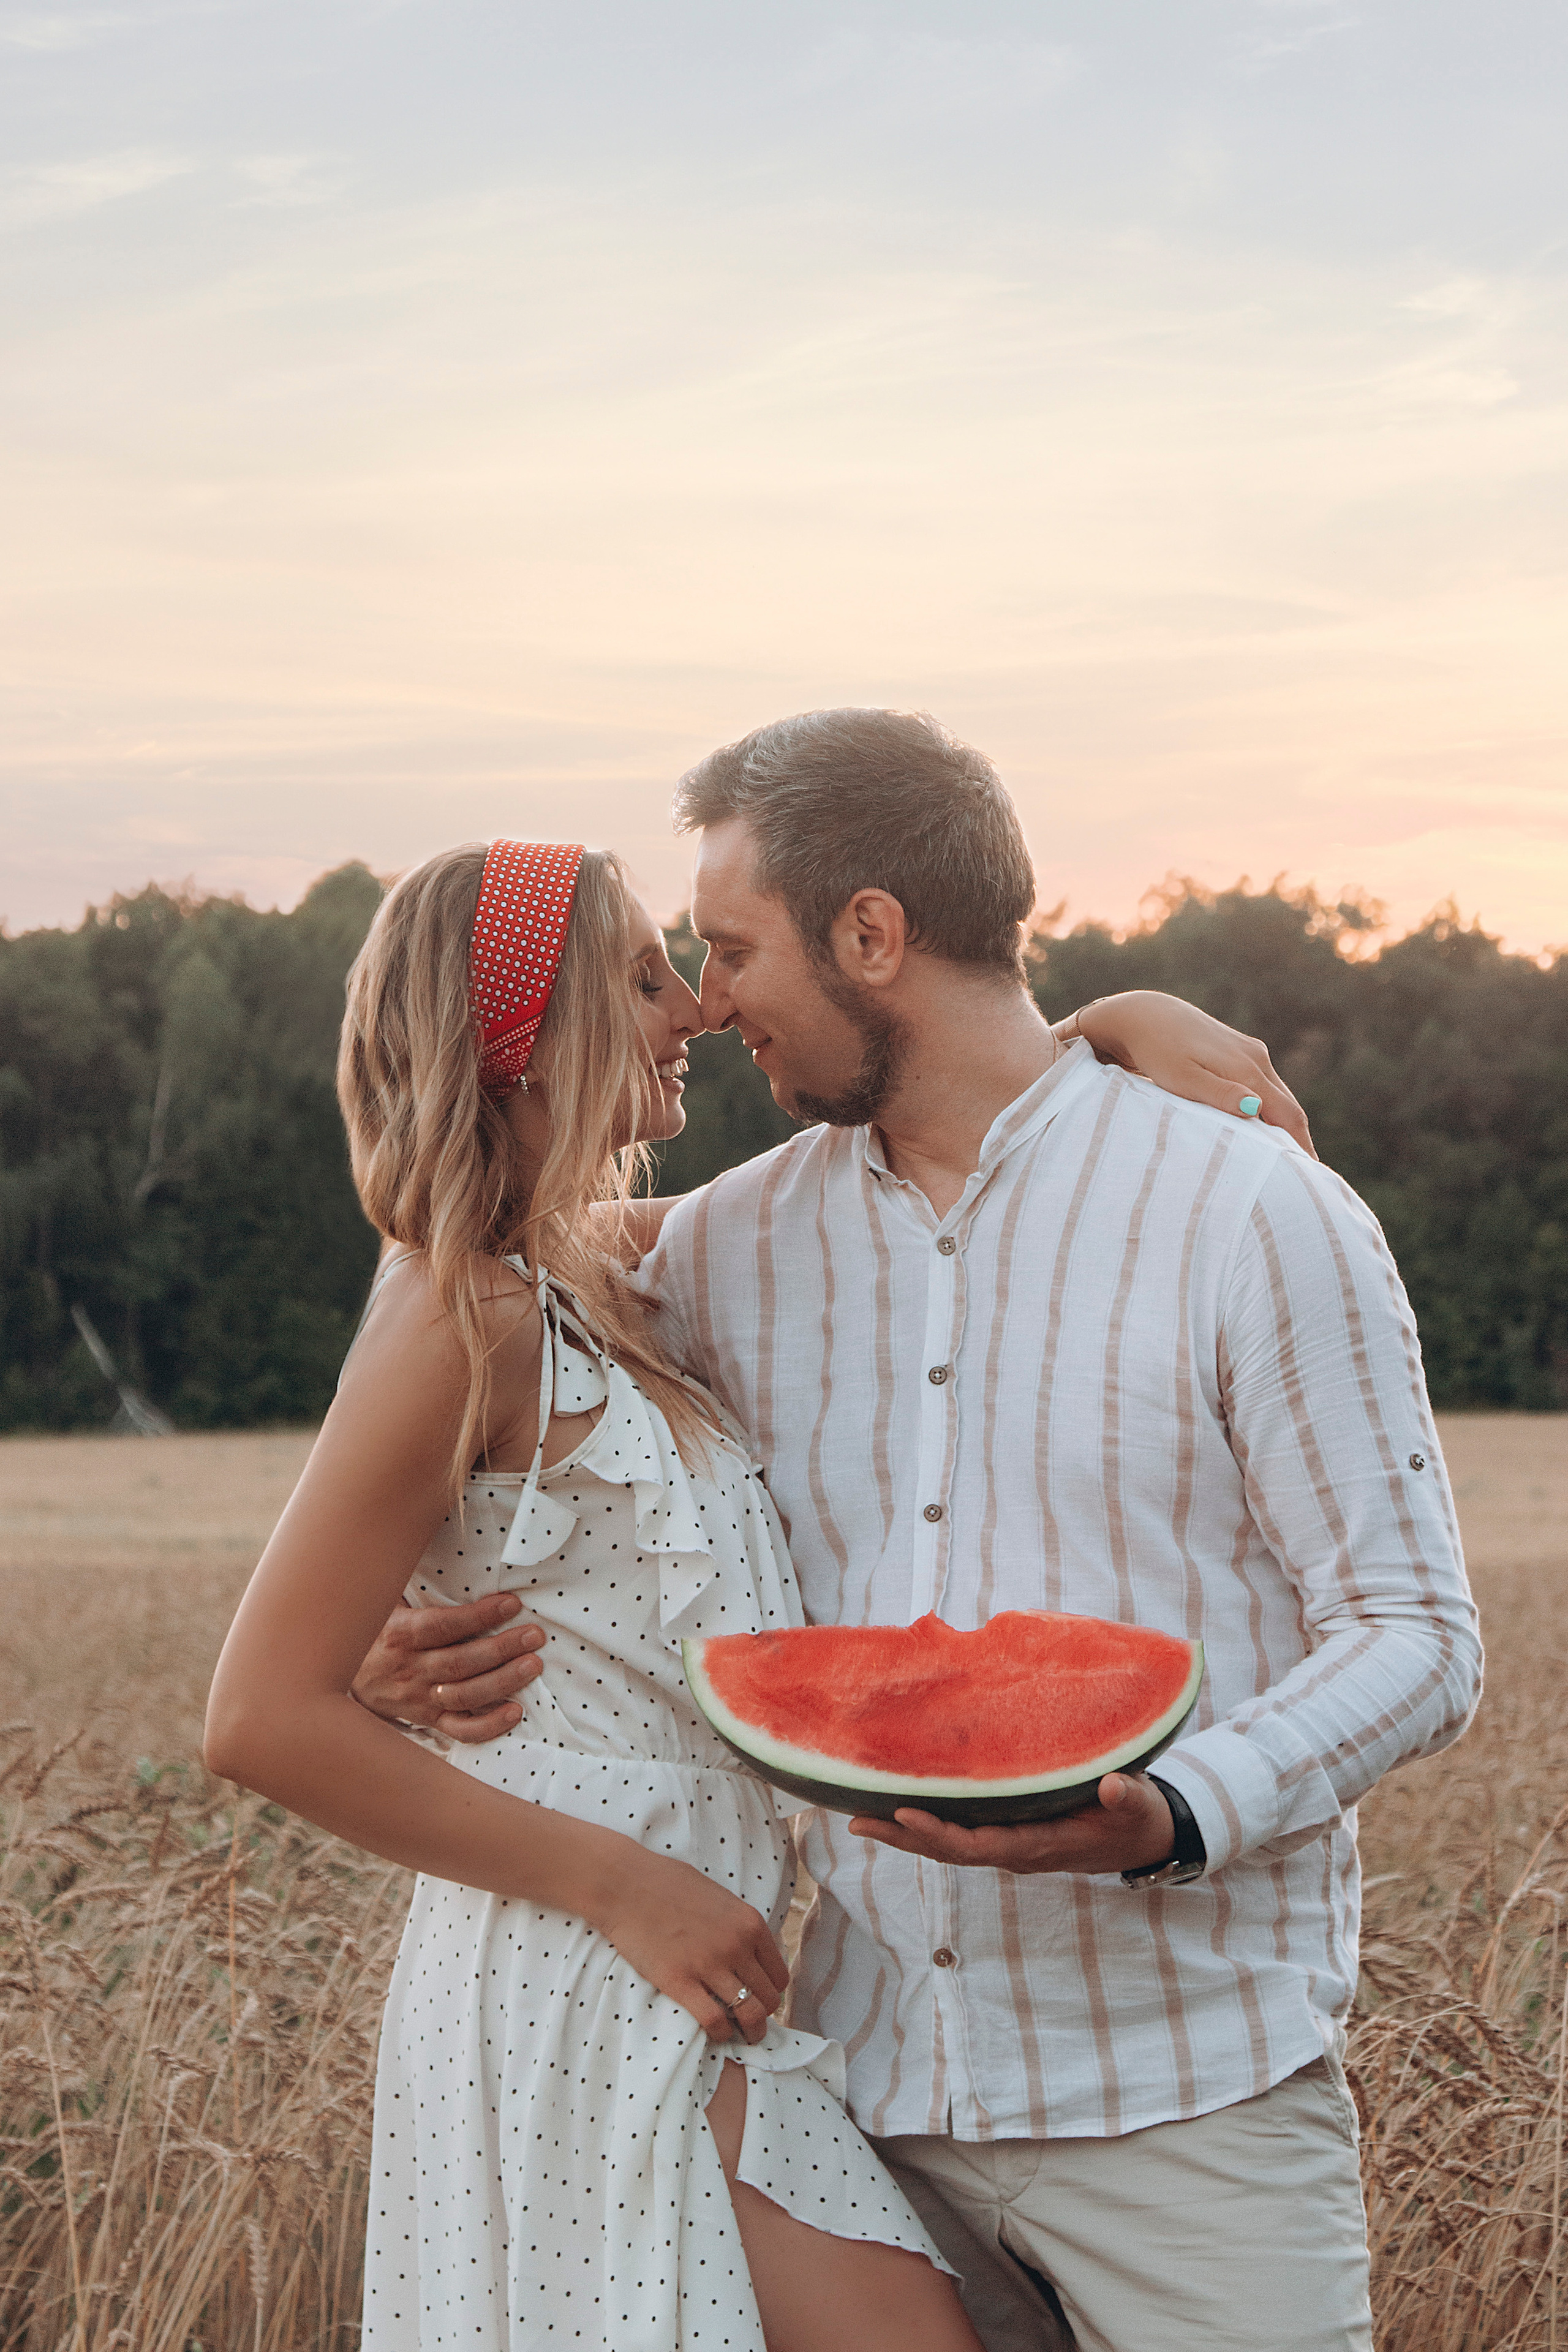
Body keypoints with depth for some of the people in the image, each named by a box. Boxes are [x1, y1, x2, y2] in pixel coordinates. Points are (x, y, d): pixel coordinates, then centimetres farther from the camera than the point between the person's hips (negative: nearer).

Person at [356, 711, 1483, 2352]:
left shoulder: (1259, 1215, -6)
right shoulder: (726, 1249, 8)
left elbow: (1415, 1637, -6)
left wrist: (1168, 1819, -24)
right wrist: (425, 1650, -5)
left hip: (1187, 2094, -4)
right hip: (866, 2080, 4)